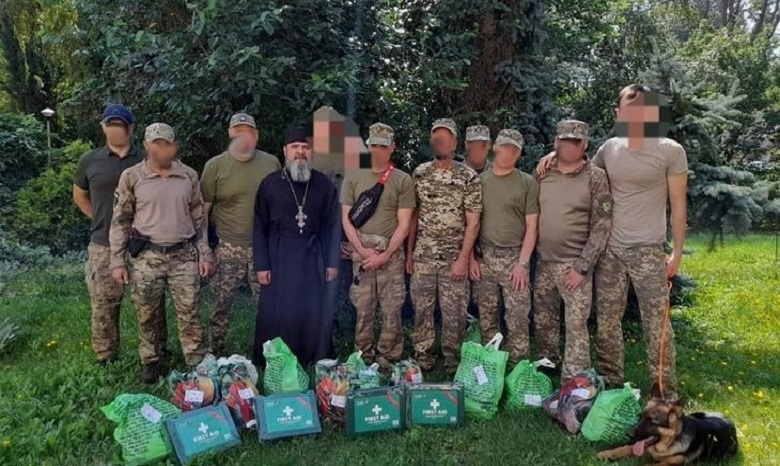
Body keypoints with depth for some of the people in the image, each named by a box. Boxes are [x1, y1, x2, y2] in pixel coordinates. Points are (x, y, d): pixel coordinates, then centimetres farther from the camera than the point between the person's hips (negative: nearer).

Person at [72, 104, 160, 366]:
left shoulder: (146, 161, 0)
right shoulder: (90, 161, 2)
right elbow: (79, 196, 18)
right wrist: (101, 221, 9)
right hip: (104, 248, 1)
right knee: (104, 307, 7)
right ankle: (106, 360, 23)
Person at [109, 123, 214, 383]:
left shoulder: (189, 176, 4)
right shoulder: (131, 177, -2)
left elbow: (199, 218, 9)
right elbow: (120, 221, 2)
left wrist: (205, 254, 5)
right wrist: (118, 261, -1)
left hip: (184, 256, 1)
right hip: (147, 257, -1)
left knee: (189, 315, 4)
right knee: (148, 315, 10)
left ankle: (197, 366, 15)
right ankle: (151, 362, 28)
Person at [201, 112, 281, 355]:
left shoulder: (271, 162, 4)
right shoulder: (215, 166, -2)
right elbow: (203, 209, 1)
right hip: (228, 249, -1)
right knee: (221, 305, 7)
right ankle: (215, 353, 24)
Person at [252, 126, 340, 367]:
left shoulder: (324, 184, 3)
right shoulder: (270, 183, 0)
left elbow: (333, 225, 5)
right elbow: (260, 227, 0)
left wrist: (332, 262, 2)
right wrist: (261, 265, -4)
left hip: (313, 257, 1)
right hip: (279, 257, -1)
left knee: (316, 315, 7)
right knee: (277, 316, 4)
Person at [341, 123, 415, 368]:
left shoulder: (403, 180, 3)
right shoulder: (353, 178, 8)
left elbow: (404, 224, -1)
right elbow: (346, 219, 5)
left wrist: (385, 254, -10)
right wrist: (363, 250, -7)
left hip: (391, 254, -1)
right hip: (361, 253, 1)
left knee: (391, 310, 1)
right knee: (363, 310, 6)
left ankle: (387, 358, 13)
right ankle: (363, 357, 18)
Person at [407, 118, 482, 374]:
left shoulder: (468, 177, -5)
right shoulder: (420, 173, 4)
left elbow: (473, 222, -7)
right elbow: (414, 215, 8)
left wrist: (463, 258, -13)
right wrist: (409, 252, 6)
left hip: (453, 258, -2)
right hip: (423, 256, 3)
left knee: (453, 312, 5)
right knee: (421, 308, 9)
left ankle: (452, 359, 22)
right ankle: (423, 358, 24)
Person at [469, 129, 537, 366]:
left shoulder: (528, 183, 2)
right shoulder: (479, 181, 7)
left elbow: (531, 227, 0)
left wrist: (522, 262, -8)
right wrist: (471, 257, 2)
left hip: (514, 257, -2)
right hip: (483, 258, 2)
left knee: (518, 317, -3)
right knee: (486, 316, 8)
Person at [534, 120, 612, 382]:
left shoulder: (595, 177, -6)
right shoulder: (542, 174, 5)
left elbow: (602, 226, -9)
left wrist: (582, 266, -14)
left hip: (574, 264, -4)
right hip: (544, 263, 5)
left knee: (576, 325, -4)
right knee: (543, 320, 16)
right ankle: (547, 364, 37)